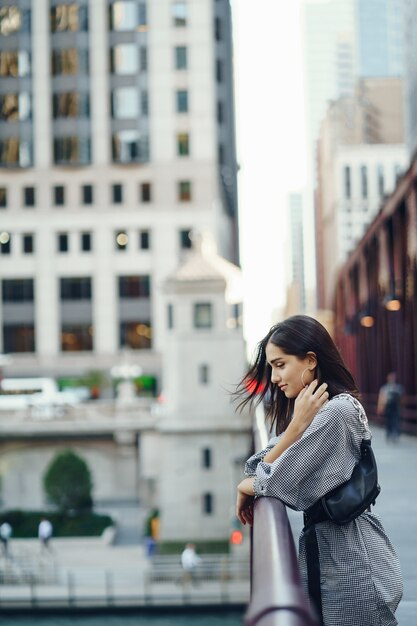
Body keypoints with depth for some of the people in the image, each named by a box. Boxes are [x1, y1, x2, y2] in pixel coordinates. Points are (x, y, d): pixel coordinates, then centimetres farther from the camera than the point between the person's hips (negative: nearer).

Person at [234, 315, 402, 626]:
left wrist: (245, 487, 5)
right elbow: (261, 468, 3)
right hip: (323, 546, 9)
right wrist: (297, 424, -13)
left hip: (351, 557, -9)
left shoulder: (336, 411, -17)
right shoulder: (314, 410, 14)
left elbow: (279, 483, -16)